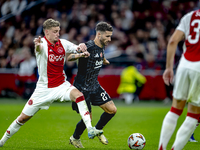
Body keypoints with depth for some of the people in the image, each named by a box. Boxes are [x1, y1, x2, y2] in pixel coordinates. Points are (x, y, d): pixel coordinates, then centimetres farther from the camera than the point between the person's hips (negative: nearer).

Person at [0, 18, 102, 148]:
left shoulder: (63, 43, -2)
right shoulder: (43, 43, -16)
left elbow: (80, 49, 4)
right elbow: (39, 48, -41)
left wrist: (81, 47, -22)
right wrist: (37, 45, -67)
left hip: (61, 85, 3)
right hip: (44, 88, -3)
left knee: (78, 94, -29)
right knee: (23, 118, 4)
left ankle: (90, 129, -31)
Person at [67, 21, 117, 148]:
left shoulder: (102, 47, 3)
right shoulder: (88, 47, -22)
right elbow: (68, 58, -23)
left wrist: (104, 60, 40)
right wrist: (78, 55, -42)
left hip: (95, 86, 8)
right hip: (82, 88, -8)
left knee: (112, 110, 0)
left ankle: (98, 130, 26)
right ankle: (75, 138, 24)